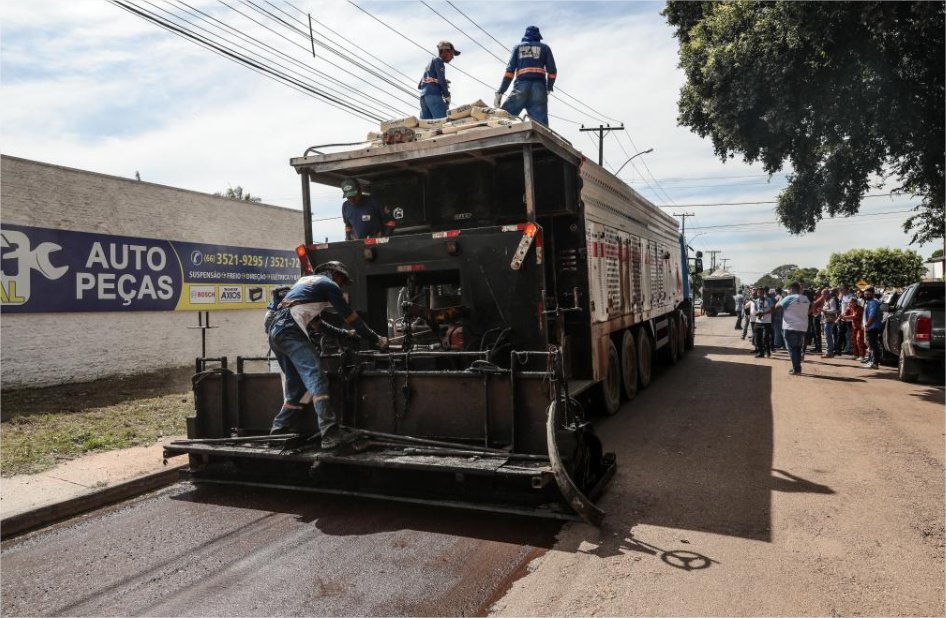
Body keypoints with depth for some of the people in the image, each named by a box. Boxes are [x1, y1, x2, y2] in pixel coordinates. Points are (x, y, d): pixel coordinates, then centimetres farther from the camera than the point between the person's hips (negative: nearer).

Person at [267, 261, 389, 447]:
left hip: (275, 331, 9)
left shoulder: (306, 280, 31)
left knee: (296, 386, 16)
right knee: (315, 378, -18)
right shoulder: (329, 284, 7)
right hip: (291, 332, -9)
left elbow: (316, 322, 36)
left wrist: (346, 333, 39)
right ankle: (330, 433, -29)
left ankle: (278, 431, 19)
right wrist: (377, 339, 13)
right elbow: (351, 317, 6)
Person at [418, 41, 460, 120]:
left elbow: (419, 86, 28)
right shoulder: (438, 60, 5)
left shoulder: (430, 63, 32)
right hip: (434, 95, -9)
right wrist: (447, 95, 4)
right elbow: (441, 80, -8)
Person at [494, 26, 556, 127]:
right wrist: (548, 88, 25)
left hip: (521, 85, 0)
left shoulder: (518, 47, 21)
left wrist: (500, 92, 3)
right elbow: (552, 71, 10)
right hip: (539, 87, 0)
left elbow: (510, 70, 8)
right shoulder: (544, 48, 21)